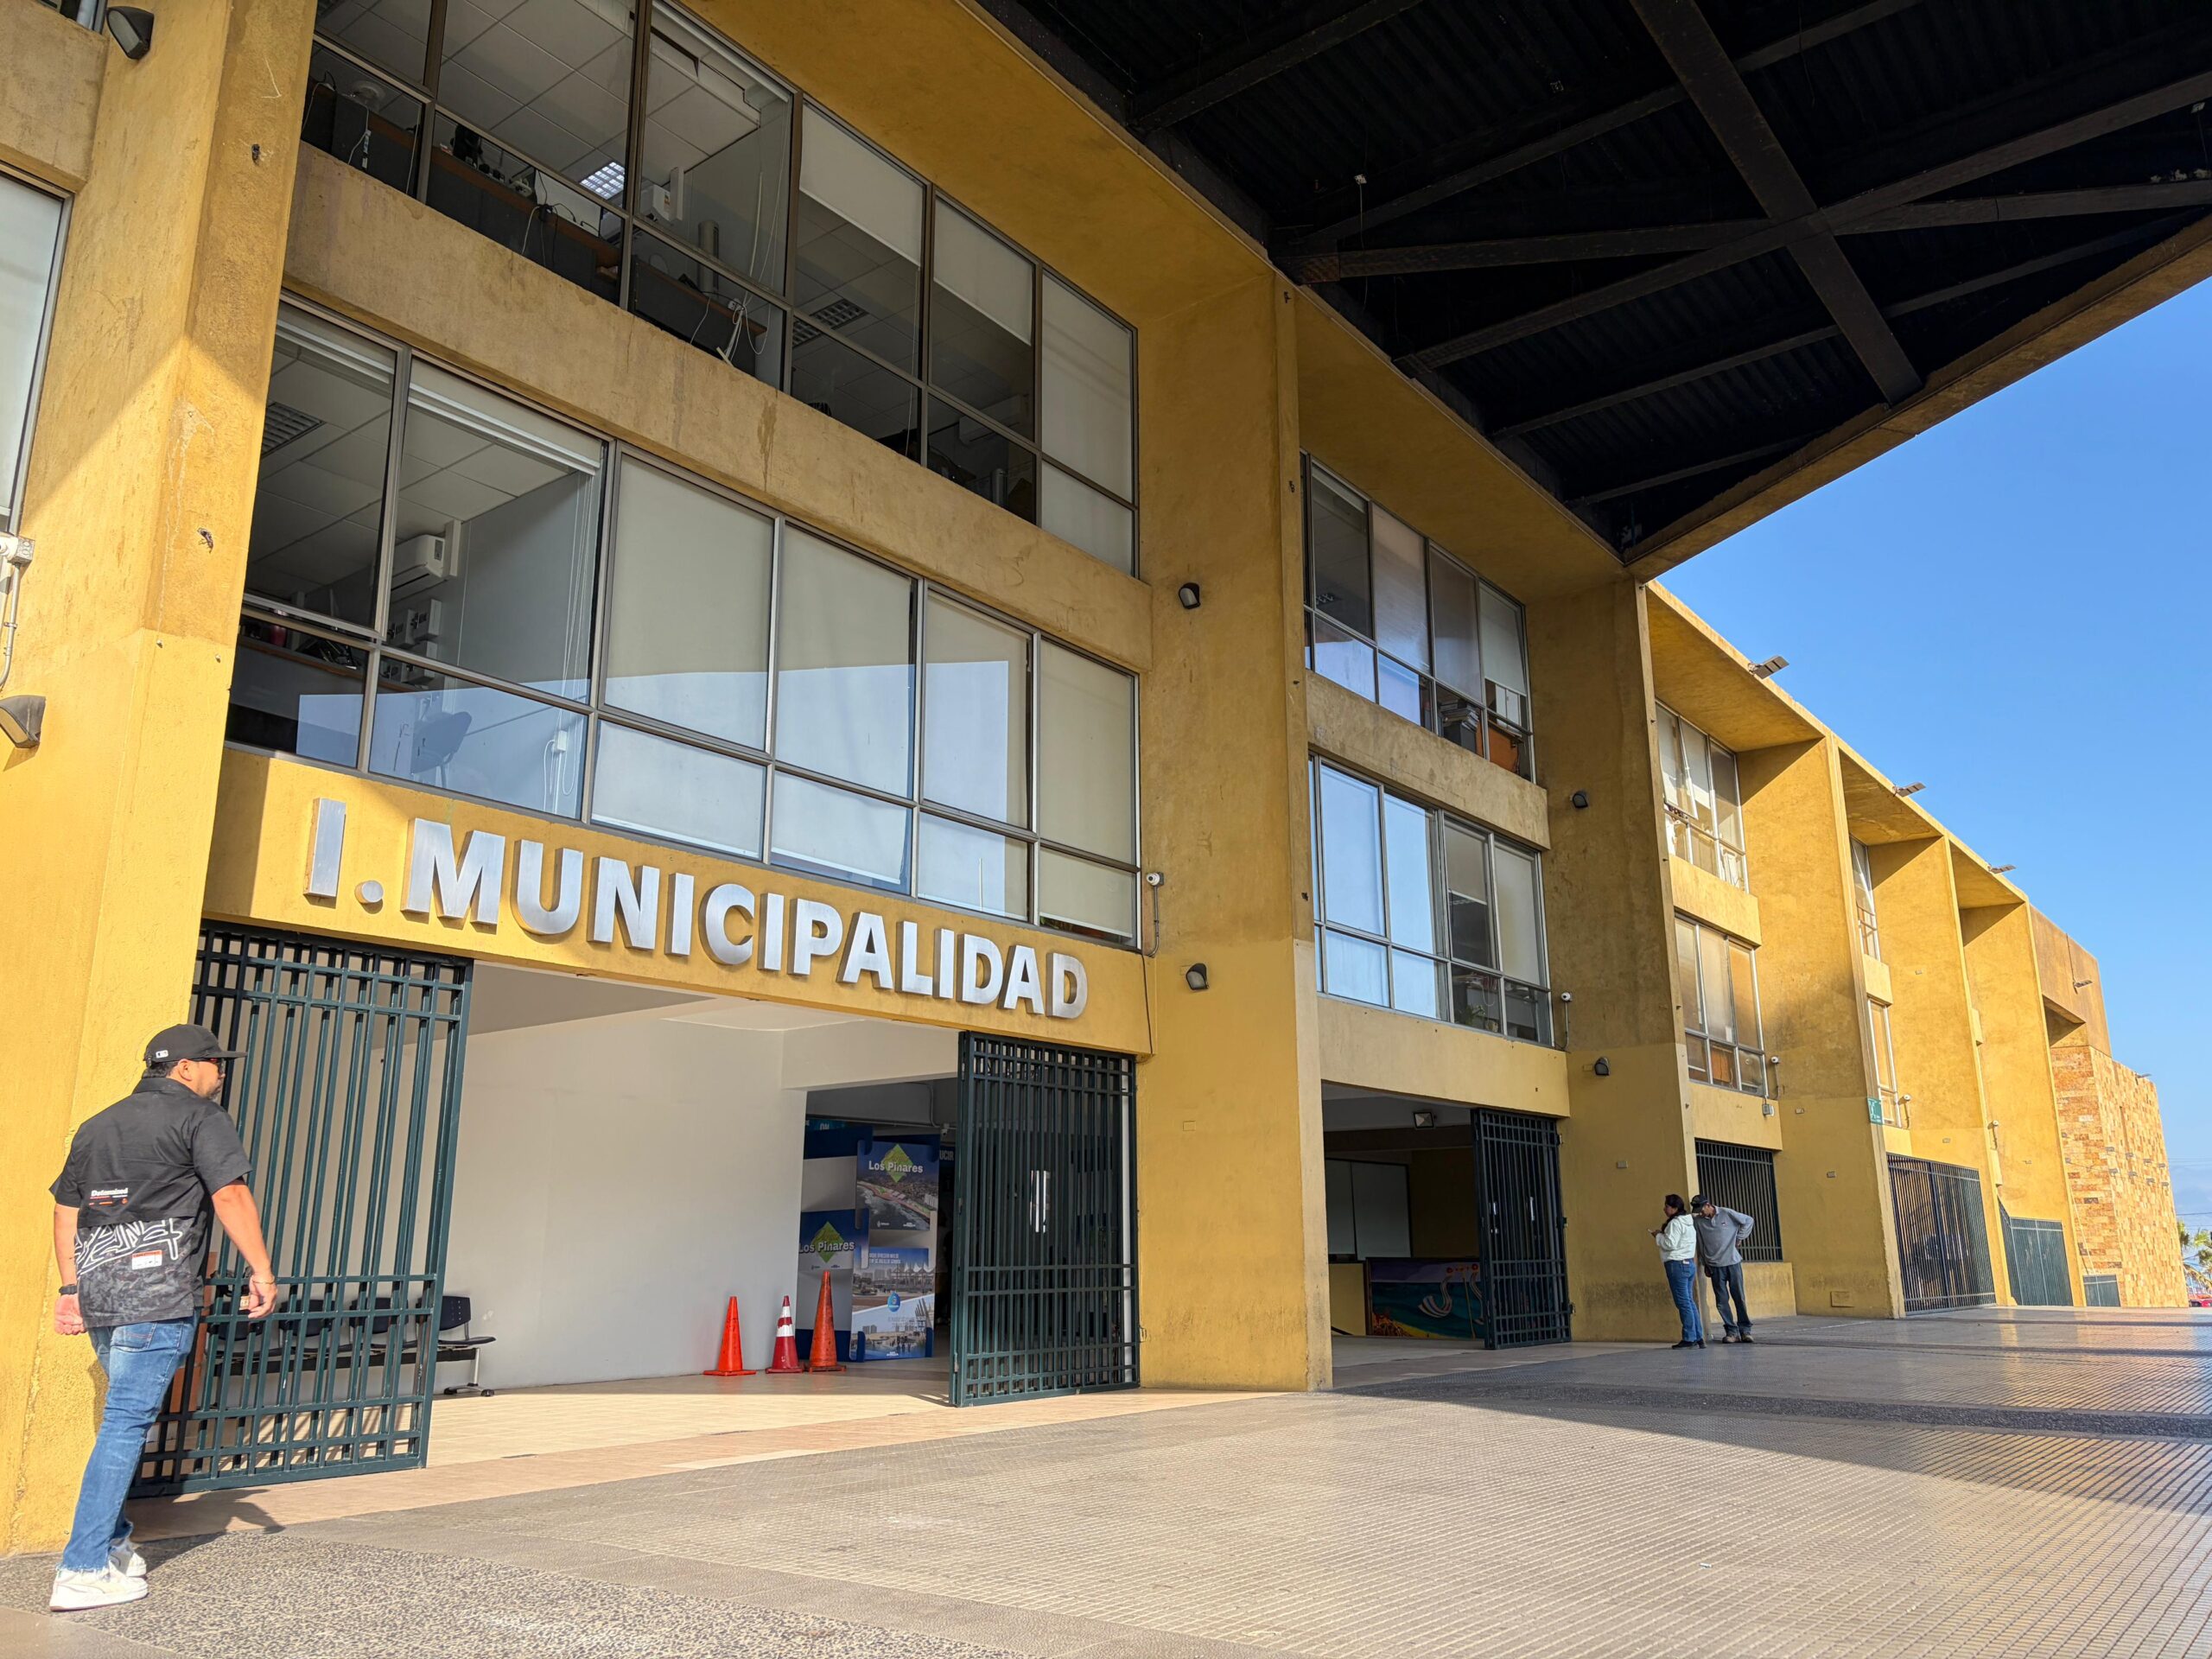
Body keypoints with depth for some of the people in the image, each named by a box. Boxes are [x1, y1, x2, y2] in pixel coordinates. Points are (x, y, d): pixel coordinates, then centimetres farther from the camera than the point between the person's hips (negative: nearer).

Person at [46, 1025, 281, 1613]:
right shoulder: (200, 1117, -3)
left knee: (123, 1417, 21)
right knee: (127, 1424, -5)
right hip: (157, 1298, -8)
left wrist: (71, 1289, 23)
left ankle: (112, 1542, 25)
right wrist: (261, 1272, -15)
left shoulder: (97, 1124, 20)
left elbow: (65, 1210, 21)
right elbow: (229, 1195, -16)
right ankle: (83, 1572, -5)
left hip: (97, 1293, 8)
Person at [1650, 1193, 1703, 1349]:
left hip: (1677, 1264, -9)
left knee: (1683, 1302, -6)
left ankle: (1689, 1339, -5)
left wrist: (1658, 1235, -4)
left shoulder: (1675, 1223, -12)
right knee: (1690, 1301, 11)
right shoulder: (1688, 1222, 18)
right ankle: (1699, 1338, 10)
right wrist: (1665, 1231, 12)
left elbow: (1670, 1244, -19)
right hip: (1689, 1263, 9)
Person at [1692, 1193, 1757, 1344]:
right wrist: (1704, 1264, 6)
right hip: (1714, 1266, 2)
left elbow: (1749, 1221, 5)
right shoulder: (1698, 1221, -2)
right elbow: (1699, 1244, 5)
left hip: (1733, 1262, -1)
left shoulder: (1727, 1213, -6)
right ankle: (1732, 1331, 8)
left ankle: (1745, 1330, 12)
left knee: (1739, 1297, 2)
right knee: (1721, 1301, 0)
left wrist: (1739, 1239, 2)